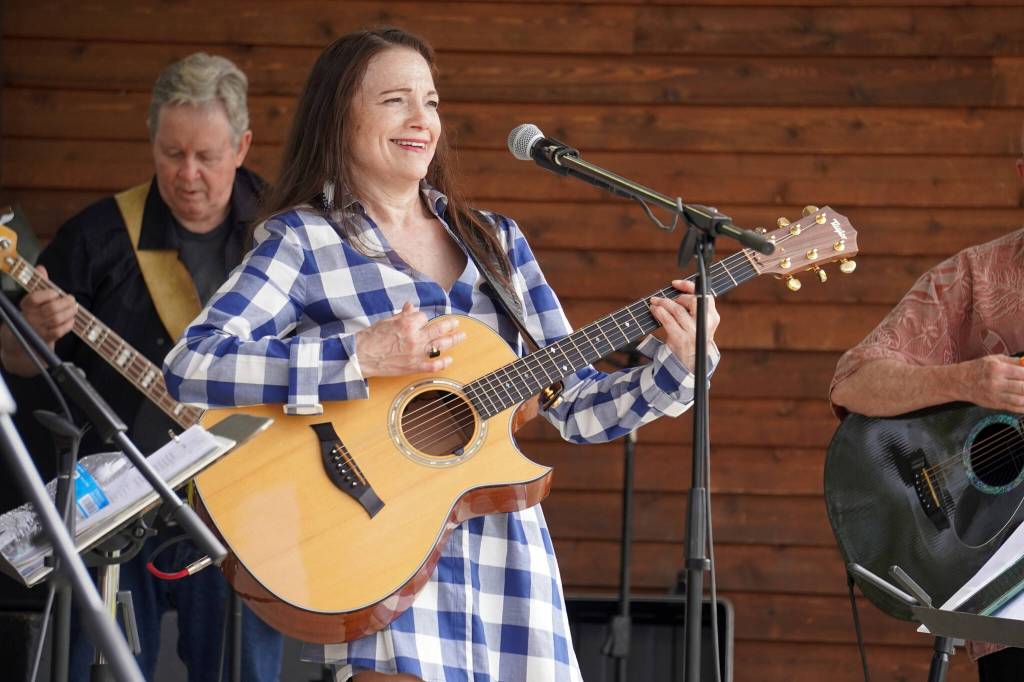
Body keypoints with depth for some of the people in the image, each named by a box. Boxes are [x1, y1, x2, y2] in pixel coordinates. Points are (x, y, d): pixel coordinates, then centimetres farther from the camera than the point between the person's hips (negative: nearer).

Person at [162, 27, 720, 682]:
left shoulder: (495, 241, 14)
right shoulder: (302, 239, -1)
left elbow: (578, 407, 14)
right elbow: (191, 367, -16)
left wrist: (678, 363, -3)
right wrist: (362, 357, -21)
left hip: (504, 548, 5)